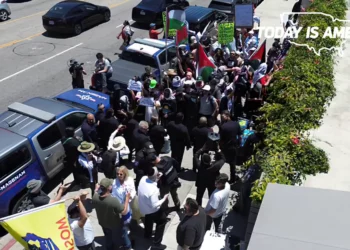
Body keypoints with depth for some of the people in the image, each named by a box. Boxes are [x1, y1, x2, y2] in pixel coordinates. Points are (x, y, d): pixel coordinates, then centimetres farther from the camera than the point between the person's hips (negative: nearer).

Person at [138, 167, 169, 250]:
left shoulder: (143, 178, -21)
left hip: (143, 207, 7)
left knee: (148, 219, 36)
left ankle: (147, 234, 62)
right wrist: (164, 199, -19)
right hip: (151, 210, -7)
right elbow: (154, 205, -30)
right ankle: (156, 243, 29)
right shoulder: (153, 190, -41)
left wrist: (156, 180, -12)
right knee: (162, 221, 19)